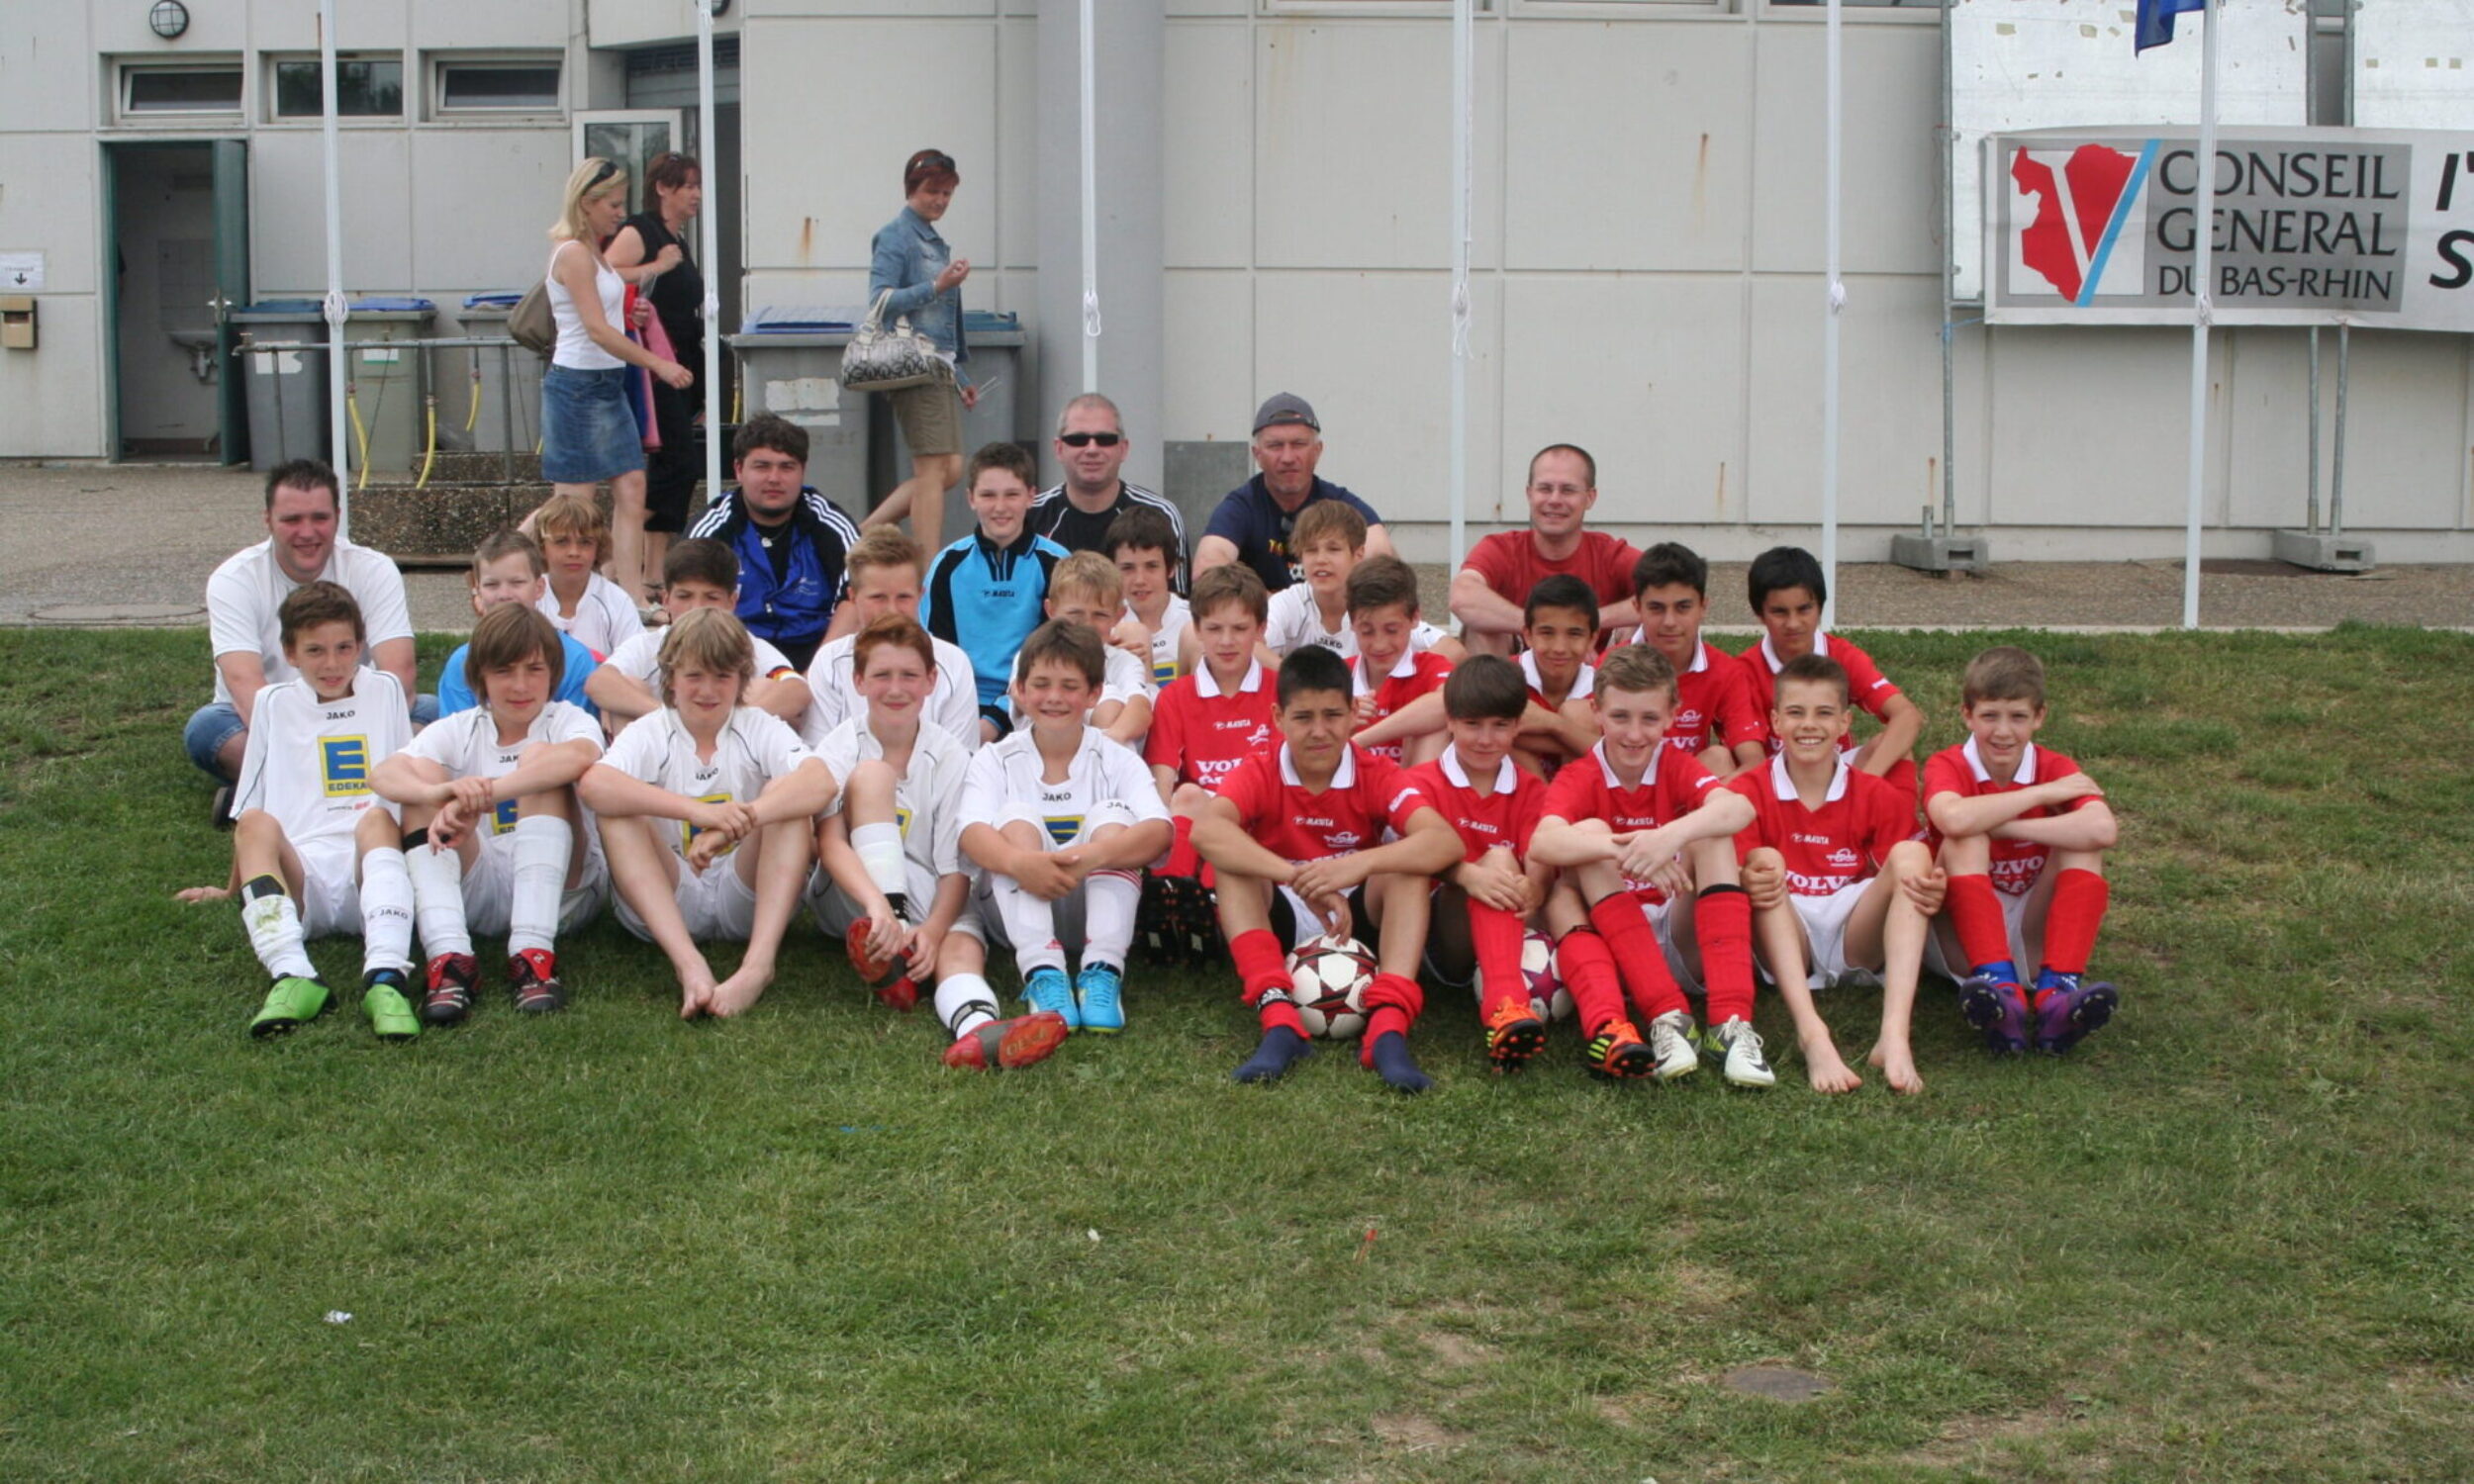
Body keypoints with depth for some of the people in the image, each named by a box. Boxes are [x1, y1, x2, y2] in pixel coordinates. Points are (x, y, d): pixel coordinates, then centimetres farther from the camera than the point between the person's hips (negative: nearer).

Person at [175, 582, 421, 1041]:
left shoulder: (384, 691, 19)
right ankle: (293, 976, -50)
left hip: (369, 871, 0)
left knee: (377, 817, -32)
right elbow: (249, 808, 23)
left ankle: (384, 978, -53)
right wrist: (232, 889, 26)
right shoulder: (275, 703, 19)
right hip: (299, 876, 1)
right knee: (256, 824, -30)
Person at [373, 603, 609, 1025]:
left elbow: (580, 757, -30)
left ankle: (533, 953, -34)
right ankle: (450, 957, -32)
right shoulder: (458, 732, 6)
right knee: (423, 775, -16)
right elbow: (383, 775, -15)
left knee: (539, 758, -22)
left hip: (561, 892, -2)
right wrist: (439, 792, -39)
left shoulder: (569, 721, -1)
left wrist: (481, 795, -41)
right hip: (476, 895, 3)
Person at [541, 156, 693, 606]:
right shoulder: (574, 254, -14)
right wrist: (658, 364, -21)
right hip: (578, 386, -9)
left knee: (631, 487, 2)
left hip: (608, 383, 9)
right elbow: (598, 329, -21)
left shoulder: (594, 253, 15)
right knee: (574, 500, -3)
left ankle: (631, 592, 1)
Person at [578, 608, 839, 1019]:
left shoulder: (760, 730, 1)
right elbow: (592, 784, -26)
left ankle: (759, 963, -36)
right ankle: (688, 963, -39)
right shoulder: (650, 735, -1)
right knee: (618, 813, -21)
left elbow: (821, 783, -22)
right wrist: (697, 811, -39)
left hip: (748, 898, 0)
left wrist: (738, 821, -39)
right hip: (667, 902, 0)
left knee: (785, 796, -20)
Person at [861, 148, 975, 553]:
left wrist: (960, 377, 25)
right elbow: (881, 301, -16)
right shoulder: (894, 237, -4)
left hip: (939, 368, 9)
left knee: (949, 469, 6)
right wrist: (938, 286, -23)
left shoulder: (935, 242, 21)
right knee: (933, 469, -9)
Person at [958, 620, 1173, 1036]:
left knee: (1111, 814, -21)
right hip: (1019, 906, 0)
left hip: (1097, 906, 0)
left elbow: (1159, 831, -20)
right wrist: (1018, 862, -43)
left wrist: (1092, 855, -41)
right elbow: (972, 833, -20)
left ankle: (1103, 971, -34)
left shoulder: (1116, 761, -1)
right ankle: (1042, 971, -38)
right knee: (1017, 815, -22)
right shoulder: (996, 760, 1)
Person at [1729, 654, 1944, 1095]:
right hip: (1787, 943, -1)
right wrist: (1748, 882, -31)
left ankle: (1895, 1035, -39)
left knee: (1911, 853, -20)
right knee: (1767, 860, -26)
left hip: (1856, 936, 1)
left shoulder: (1879, 797, 5)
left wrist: (1929, 891, -25)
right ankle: (1812, 1035, -46)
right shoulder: (1748, 791, 1)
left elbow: (1903, 876, 0)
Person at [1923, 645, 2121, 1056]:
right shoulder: (1947, 765, -6)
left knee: (2082, 842, -18)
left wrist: (1999, 825, -26)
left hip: (2034, 935, 2)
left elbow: (2102, 830, -25)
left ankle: (2057, 992, -36)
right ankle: (1999, 987, -45)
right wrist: (2042, 795, -21)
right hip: (1965, 936, -2)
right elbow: (1953, 819, -33)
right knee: (1965, 840, -25)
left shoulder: (2056, 769, -2)